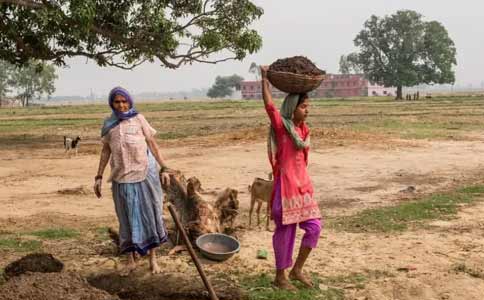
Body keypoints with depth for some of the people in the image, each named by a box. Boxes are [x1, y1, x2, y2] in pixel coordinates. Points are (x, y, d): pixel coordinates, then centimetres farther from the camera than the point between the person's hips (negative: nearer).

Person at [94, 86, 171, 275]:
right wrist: (98, 177, 8)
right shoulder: (108, 125, 6)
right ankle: (131, 260, 17)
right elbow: (105, 151, 11)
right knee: (127, 217, 7)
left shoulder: (138, 119, 0)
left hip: (144, 173, -2)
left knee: (149, 213, 4)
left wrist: (163, 168, -5)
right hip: (121, 177, 2)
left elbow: (152, 144, 1)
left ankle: (153, 259, 15)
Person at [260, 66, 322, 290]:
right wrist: (265, 78, -13)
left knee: (314, 226, 4)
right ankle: (280, 276, 15)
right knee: (285, 230, 1)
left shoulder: (304, 129, 9)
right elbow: (269, 105, -20)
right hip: (285, 184, -7)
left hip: (302, 183, 7)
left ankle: (297, 270, 19)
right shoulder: (281, 126, -10)